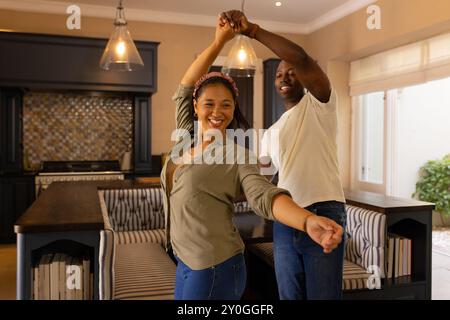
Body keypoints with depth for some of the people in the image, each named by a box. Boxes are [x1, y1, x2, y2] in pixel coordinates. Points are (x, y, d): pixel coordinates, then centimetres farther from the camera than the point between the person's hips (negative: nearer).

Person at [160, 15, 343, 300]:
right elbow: (185, 89, 8)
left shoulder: (237, 156, -13)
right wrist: (218, 42, 6)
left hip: (214, 268, -6)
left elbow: (264, 195, -28)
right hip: (186, 263, 7)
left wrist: (308, 221, -47)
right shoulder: (186, 136, 3)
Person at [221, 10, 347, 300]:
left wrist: (252, 30, -20)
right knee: (289, 296, 14)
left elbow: (302, 59, -17)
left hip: (324, 215, -6)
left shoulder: (319, 103, 1)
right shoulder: (272, 132, 19)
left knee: (323, 295, 3)